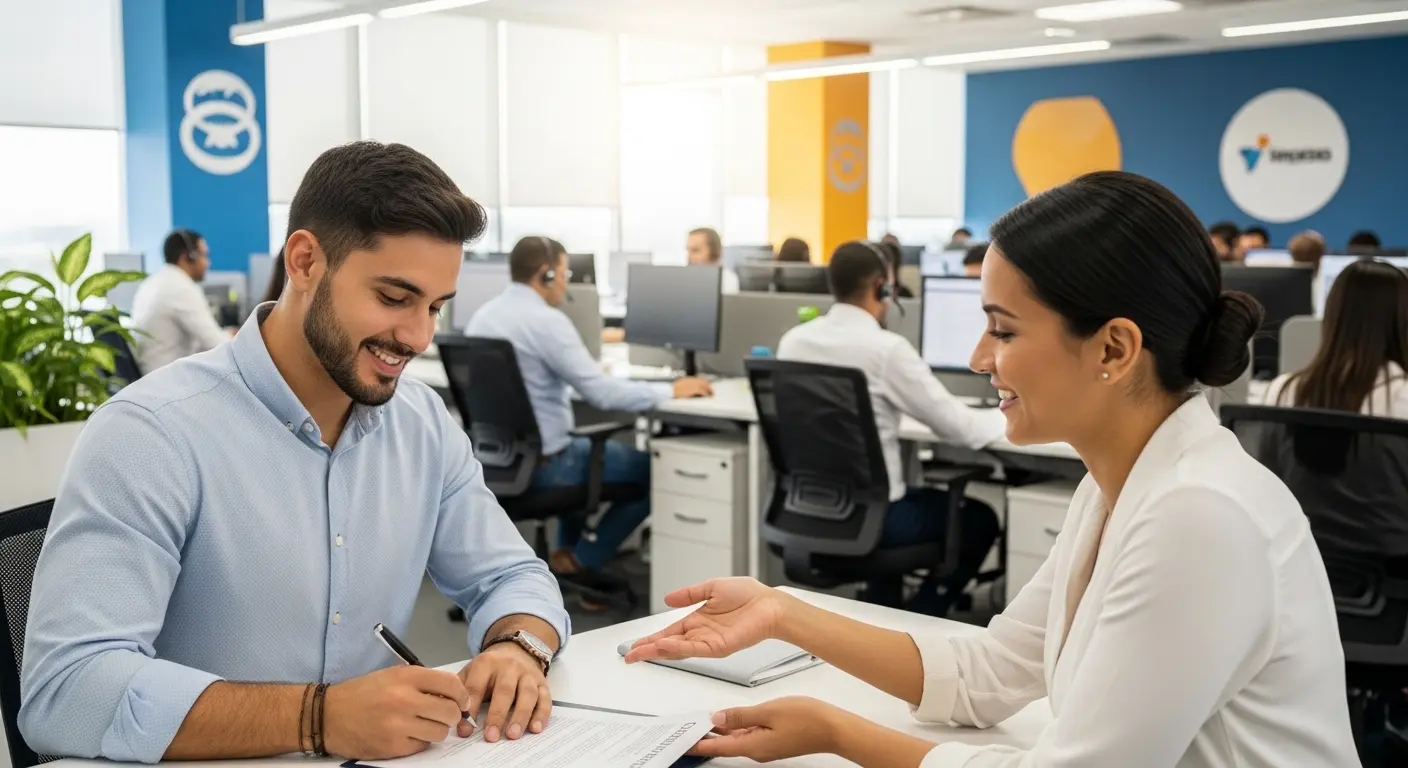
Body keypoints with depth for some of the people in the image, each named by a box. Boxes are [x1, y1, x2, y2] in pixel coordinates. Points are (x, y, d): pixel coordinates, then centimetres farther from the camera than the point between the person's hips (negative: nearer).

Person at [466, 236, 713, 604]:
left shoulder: (482, 315, 6)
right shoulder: (546, 320, -20)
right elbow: (603, 393, -23)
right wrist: (671, 390, -11)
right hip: (539, 464, -9)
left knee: (585, 446, 35)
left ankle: (567, 552, 29)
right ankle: (581, 561, 10)